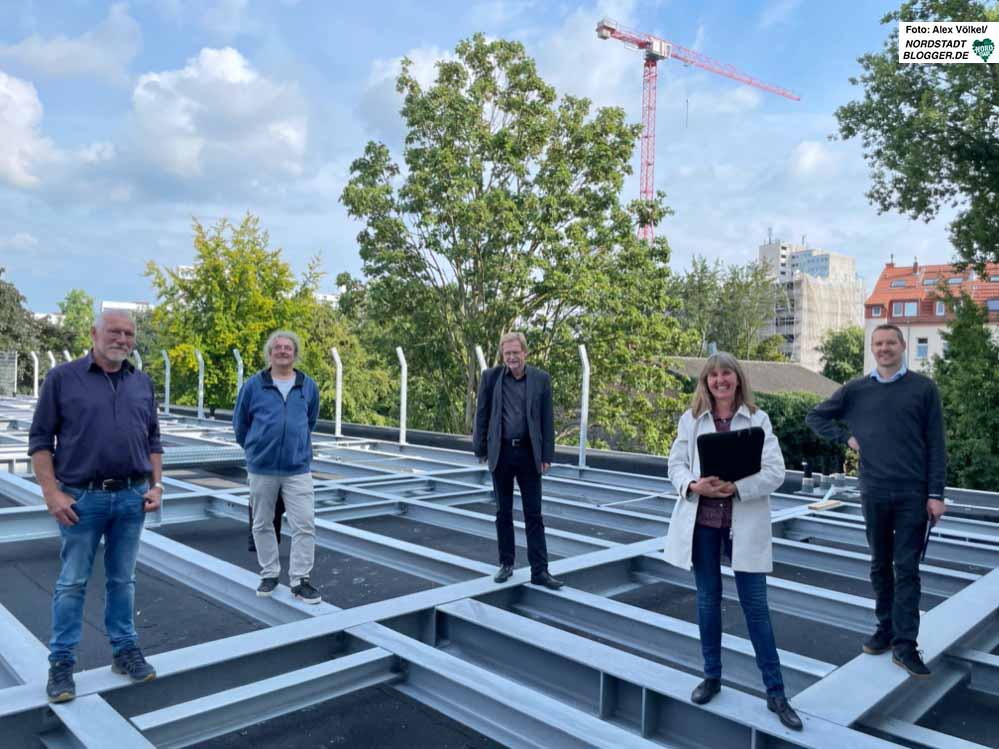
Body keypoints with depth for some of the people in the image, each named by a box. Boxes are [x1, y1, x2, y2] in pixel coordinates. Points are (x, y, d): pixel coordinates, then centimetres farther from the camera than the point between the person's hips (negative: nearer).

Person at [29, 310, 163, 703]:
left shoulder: (142, 383, 7)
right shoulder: (62, 378, -4)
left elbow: (153, 439, 12)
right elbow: (40, 439, -4)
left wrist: (156, 485, 4)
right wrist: (52, 493, -10)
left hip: (132, 497, 3)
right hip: (81, 498, -3)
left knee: (122, 579, 13)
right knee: (72, 583, 7)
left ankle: (125, 650, 25)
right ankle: (61, 662, 19)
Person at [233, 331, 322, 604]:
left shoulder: (308, 386, 2)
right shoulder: (254, 385, -3)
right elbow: (240, 422, 10)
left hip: (298, 468, 0)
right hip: (261, 468, 0)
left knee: (305, 525, -3)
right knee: (262, 524, 11)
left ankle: (300, 579, 7)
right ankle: (269, 574, 27)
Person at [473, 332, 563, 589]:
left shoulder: (541, 379, 0)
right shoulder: (490, 377, 0)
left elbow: (547, 419, 1)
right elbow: (481, 415, 3)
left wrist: (547, 455, -3)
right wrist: (481, 449, 1)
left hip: (529, 453, 0)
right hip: (501, 452, 1)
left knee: (533, 514, 3)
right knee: (503, 512, 11)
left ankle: (539, 571, 8)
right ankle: (506, 564, 24)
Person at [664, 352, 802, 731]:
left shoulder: (758, 419, -2)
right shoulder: (691, 418, 4)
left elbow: (775, 472, -7)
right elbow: (676, 464, 3)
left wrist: (737, 488, -22)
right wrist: (694, 486, -18)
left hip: (744, 524, -2)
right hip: (701, 521, 2)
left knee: (756, 605, 2)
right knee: (708, 599, 13)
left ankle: (776, 693, 15)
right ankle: (712, 676, 30)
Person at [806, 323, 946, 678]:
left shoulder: (923, 388, 0)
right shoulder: (856, 390, 5)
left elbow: (935, 444, -1)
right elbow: (815, 416, 14)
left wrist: (936, 494, -6)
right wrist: (846, 437, -1)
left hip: (913, 493, -2)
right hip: (874, 492, 2)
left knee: (907, 568, 0)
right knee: (880, 565, 13)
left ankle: (905, 644, 6)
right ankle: (886, 628, 27)